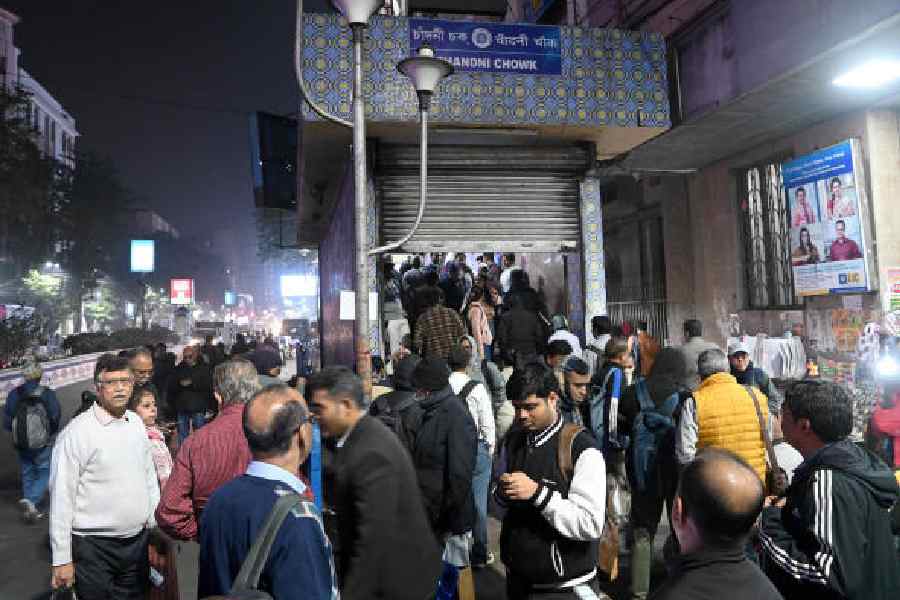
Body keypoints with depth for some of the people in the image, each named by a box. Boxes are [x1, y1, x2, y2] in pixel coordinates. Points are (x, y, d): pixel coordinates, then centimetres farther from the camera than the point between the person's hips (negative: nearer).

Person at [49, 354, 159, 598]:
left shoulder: (136, 422, 3)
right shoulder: (76, 432, -14)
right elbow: (61, 497, -12)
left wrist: (155, 522, 12)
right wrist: (61, 559, -10)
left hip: (138, 541, 5)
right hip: (94, 547, -5)